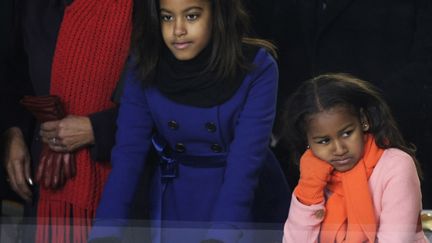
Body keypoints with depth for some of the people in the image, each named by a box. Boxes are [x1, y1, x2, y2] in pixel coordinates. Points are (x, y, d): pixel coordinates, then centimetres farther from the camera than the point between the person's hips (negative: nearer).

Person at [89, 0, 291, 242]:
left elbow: (245, 161, -26)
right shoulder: (145, 67, -11)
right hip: (175, 206, 2)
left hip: (248, 207, -2)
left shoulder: (256, 68, -20)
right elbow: (128, 152, -16)